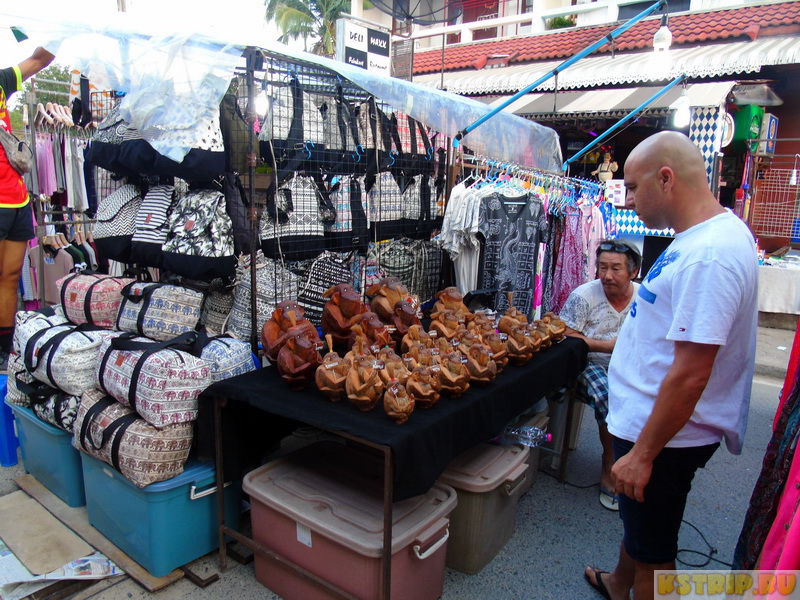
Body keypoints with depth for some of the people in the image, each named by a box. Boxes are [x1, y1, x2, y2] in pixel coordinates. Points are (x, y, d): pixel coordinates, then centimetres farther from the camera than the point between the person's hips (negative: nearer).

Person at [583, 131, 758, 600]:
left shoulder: (709, 255, -28)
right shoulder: (716, 231, 5)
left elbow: (690, 375, -30)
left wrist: (642, 454, -22)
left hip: (666, 434, -10)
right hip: (646, 419, 10)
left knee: (652, 552, 11)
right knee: (635, 518, 30)